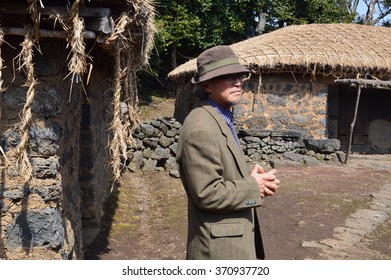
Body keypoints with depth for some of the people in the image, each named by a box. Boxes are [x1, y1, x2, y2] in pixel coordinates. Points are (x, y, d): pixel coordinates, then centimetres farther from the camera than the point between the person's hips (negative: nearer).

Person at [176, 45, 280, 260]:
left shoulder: (222, 120, 11)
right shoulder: (201, 127, -22)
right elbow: (208, 194, -25)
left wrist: (254, 180, 0)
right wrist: (253, 186, -14)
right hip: (220, 247, -10)